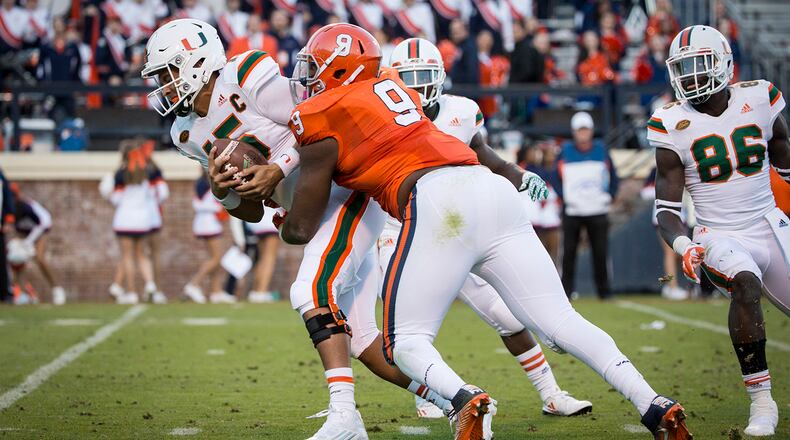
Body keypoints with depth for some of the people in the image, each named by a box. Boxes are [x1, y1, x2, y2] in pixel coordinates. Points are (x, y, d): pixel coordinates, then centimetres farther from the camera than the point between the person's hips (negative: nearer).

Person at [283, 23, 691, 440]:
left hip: (437, 204, -7)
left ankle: (463, 398, -25)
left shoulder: (320, 120, 8)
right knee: (559, 320, 5)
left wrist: (285, 226, 33)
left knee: (406, 341, 5)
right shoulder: (392, 88, 26)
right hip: (493, 191, 7)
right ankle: (653, 405, -9)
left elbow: (301, 228, 11)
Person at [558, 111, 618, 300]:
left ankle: (604, 290, 5)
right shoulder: (565, 152, 3)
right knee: (568, 252, -4)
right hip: (571, 212, -1)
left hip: (598, 211, 1)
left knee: (601, 253, -2)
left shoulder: (601, 150, 6)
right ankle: (566, 289, 2)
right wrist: (563, 198, -3)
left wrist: (609, 197, 1)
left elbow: (613, 178, 13)